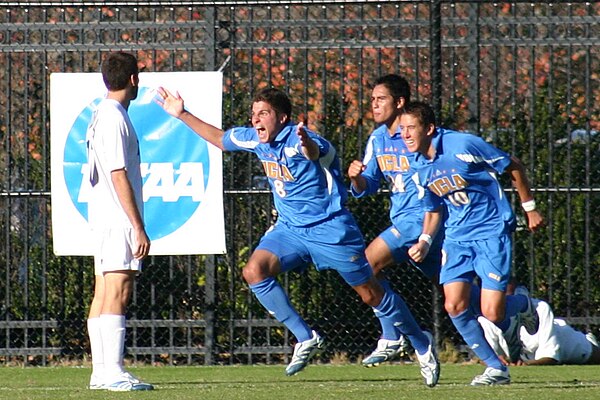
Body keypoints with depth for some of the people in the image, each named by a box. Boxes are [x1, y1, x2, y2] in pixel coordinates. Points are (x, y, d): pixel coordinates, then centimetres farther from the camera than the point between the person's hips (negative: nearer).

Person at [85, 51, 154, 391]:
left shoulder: (103, 115, 16)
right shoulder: (115, 118, -14)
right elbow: (119, 176, -18)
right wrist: (139, 228, -18)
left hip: (105, 219, 10)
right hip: (119, 220, -10)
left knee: (104, 295, 9)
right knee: (117, 293, -13)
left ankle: (101, 371, 11)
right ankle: (113, 372, -18)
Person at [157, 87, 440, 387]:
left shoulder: (298, 140, -23)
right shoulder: (256, 139, 0)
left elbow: (316, 152, -48)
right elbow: (220, 139, 19)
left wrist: (309, 147, -73)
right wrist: (182, 114, 17)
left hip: (330, 228, -7)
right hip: (290, 228, 7)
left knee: (371, 294, -1)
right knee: (254, 272, -16)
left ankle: (423, 347, 19)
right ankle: (306, 339, -7)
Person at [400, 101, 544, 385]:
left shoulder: (463, 145, -18)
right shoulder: (420, 168, 2)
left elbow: (513, 167, -6)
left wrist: (529, 208, 1)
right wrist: (424, 242, -2)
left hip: (492, 231, -6)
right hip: (457, 236, 6)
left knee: (491, 314, -12)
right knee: (454, 306, -10)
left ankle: (522, 306, 24)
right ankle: (496, 367, 6)